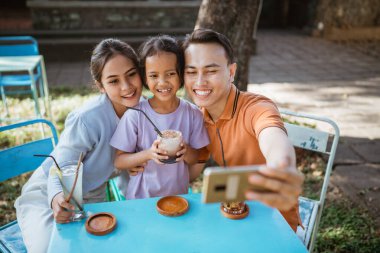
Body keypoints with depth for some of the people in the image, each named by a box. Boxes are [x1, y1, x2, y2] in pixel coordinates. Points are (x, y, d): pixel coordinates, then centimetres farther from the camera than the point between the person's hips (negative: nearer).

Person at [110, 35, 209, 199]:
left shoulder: (193, 114, -7)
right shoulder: (135, 115, -13)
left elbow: (196, 159, 3)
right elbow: (118, 161, -8)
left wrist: (186, 152, -18)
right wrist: (148, 154, -23)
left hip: (178, 196, 2)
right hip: (140, 198, -1)